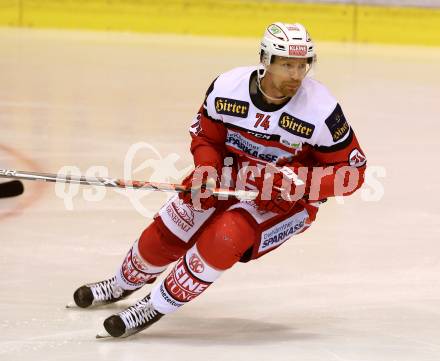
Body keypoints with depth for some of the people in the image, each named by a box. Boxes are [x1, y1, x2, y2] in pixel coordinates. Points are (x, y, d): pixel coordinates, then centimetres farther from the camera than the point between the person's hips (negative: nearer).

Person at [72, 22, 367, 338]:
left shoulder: (321, 110, -27)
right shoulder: (227, 87, -19)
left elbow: (352, 172, -17)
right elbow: (205, 136, -1)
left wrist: (299, 183, -30)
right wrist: (206, 171, -20)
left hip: (286, 198, -4)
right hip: (230, 176, 4)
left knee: (224, 238, -28)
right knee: (165, 235, 6)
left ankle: (156, 306, -11)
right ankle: (124, 284, 40)